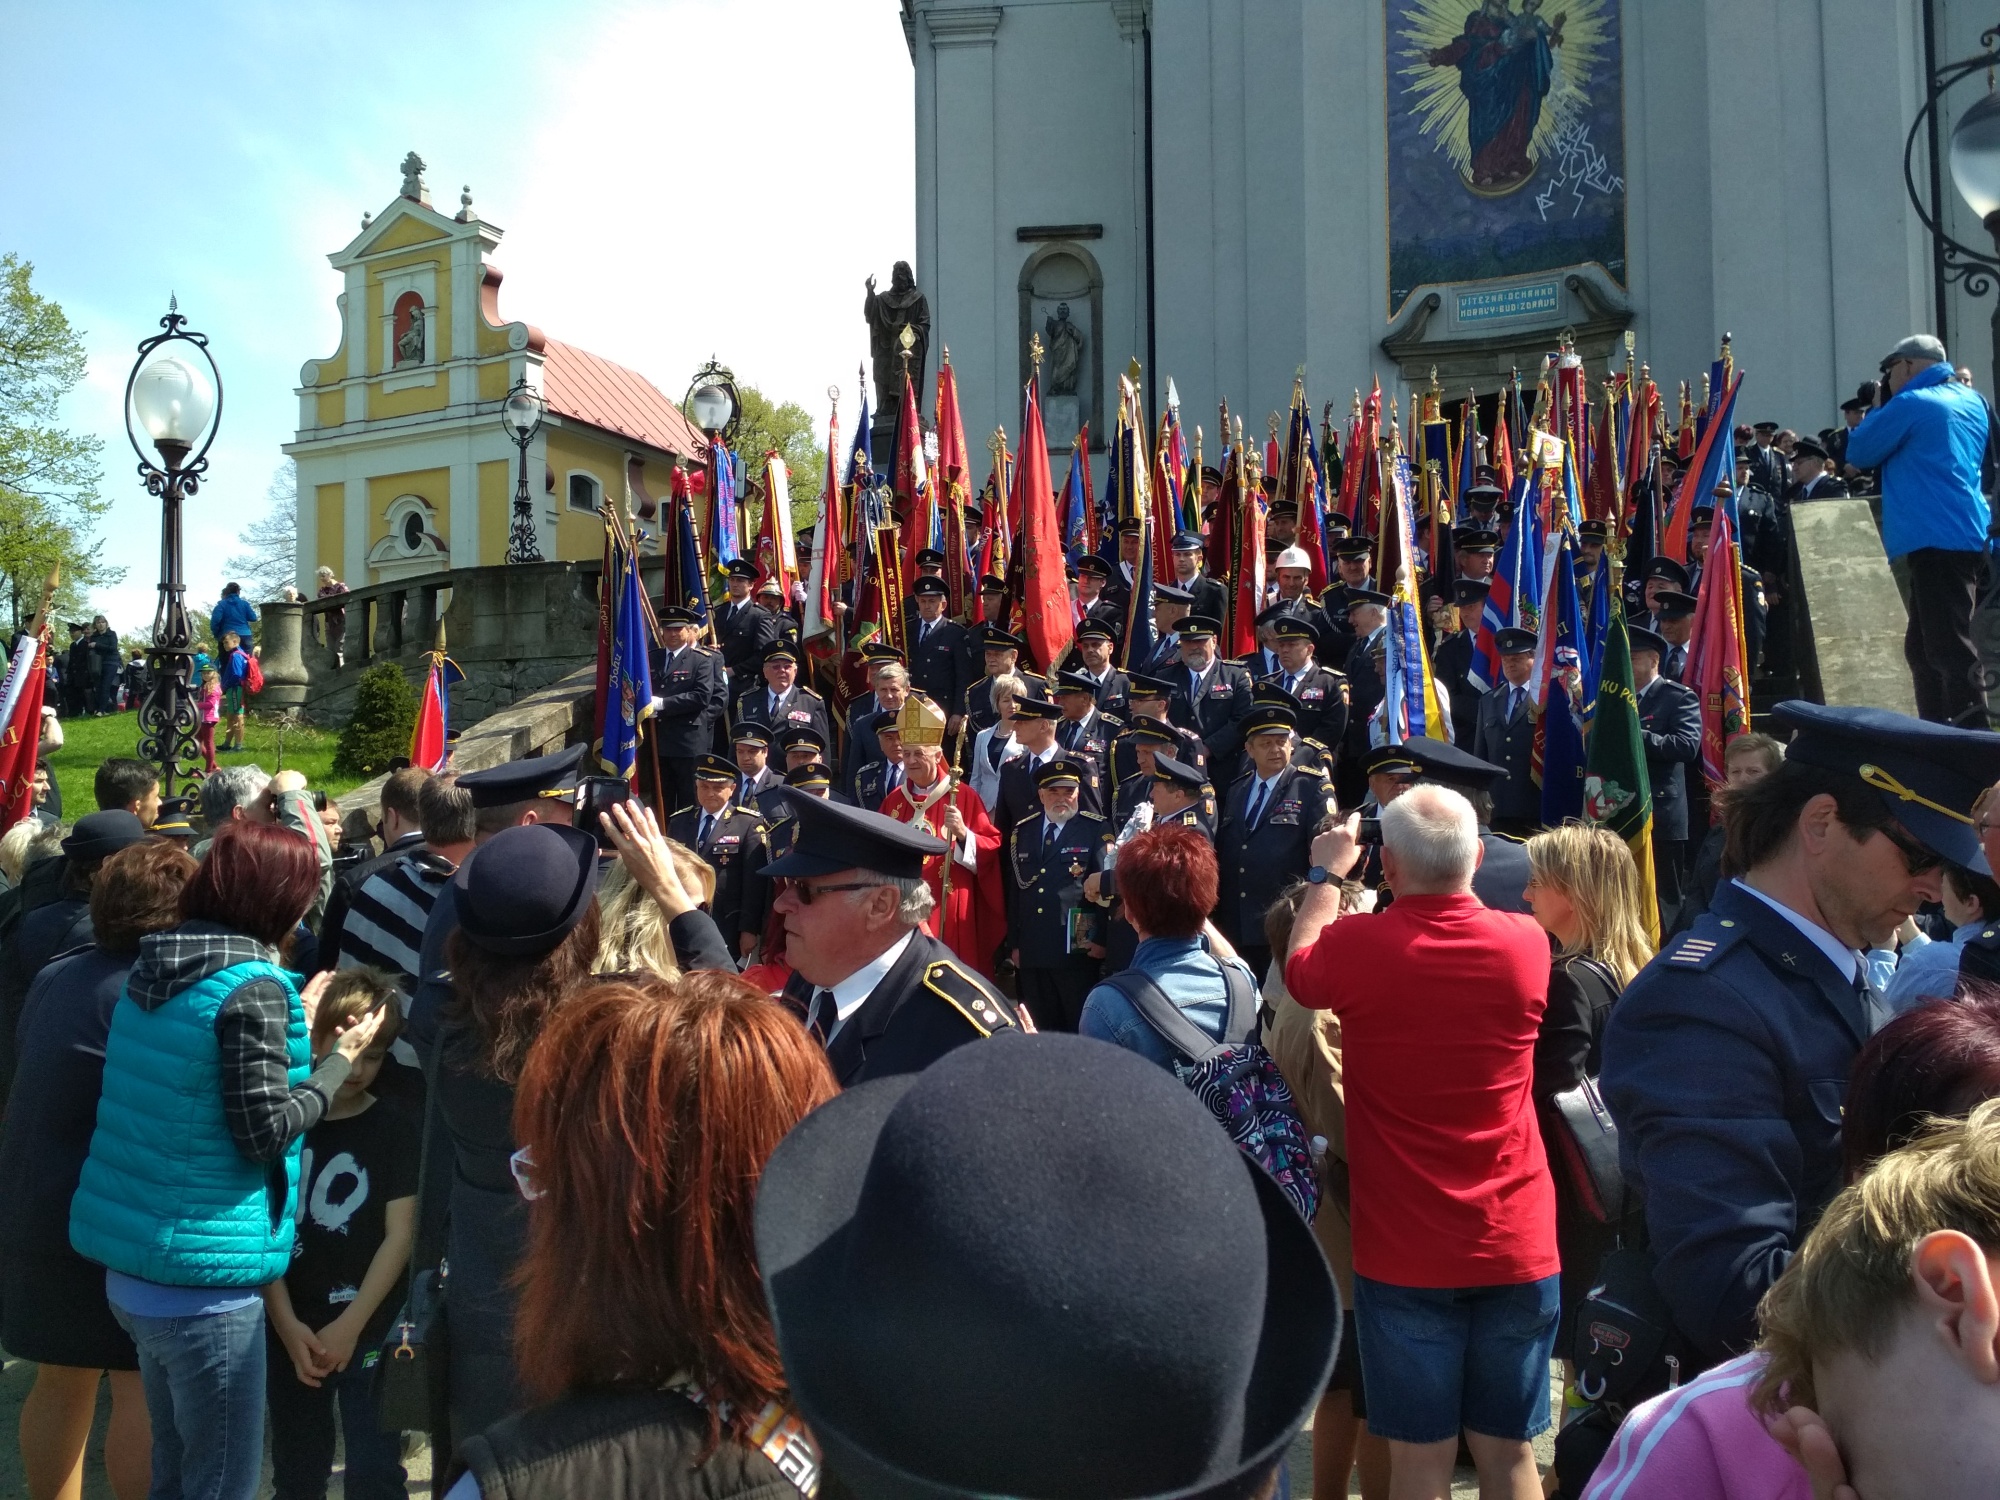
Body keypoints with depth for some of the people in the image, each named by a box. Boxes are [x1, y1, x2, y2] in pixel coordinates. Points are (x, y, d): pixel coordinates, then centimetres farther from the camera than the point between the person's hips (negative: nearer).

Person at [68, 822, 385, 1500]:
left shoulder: (156, 967, 6)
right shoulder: (253, 984, -19)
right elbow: (264, 1131, -18)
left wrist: (294, 1026, 17)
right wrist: (340, 1058, -7)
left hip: (130, 1266, 9)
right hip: (202, 1280, -9)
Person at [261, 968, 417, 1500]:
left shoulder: (395, 1130, -3)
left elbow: (400, 1236, -6)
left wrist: (350, 1325, -12)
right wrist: (287, 1324, -7)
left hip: (370, 1330, -2)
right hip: (290, 1329, 3)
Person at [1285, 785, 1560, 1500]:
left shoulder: (1354, 947, -15)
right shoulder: (1526, 943, -8)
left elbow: (1298, 967, 10)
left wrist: (1326, 873, 21)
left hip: (1403, 1252, -2)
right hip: (1516, 1245, 3)